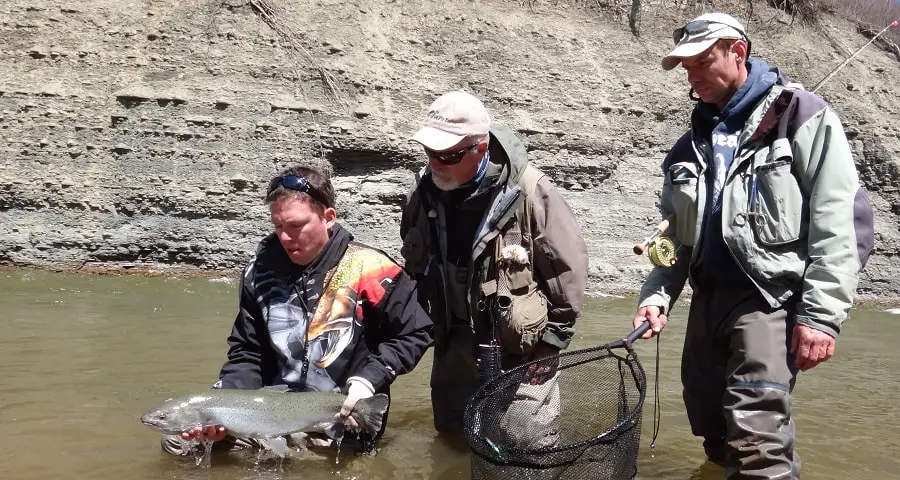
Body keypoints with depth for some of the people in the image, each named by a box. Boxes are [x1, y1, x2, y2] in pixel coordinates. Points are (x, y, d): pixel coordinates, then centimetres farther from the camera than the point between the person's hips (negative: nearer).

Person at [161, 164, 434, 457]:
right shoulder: (261, 271, -1)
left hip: (342, 421, -3)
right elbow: (247, 353, 5)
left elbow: (416, 333, -5)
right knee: (177, 439, -4)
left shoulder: (366, 269, -14)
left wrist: (369, 379, -18)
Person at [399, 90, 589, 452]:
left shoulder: (528, 190, -22)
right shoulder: (424, 193, -4)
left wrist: (553, 335, -9)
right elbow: (414, 265, 12)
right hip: (453, 348, 6)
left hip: (520, 350, -5)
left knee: (528, 447, 2)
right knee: (453, 437, 19)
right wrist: (426, 323, 13)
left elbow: (568, 262, -14)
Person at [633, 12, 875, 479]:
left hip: (772, 297, -6)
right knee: (712, 426, 14)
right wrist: (657, 294, -1)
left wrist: (822, 314, -16)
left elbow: (837, 223, -10)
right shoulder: (691, 145, 15)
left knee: (755, 431, -19)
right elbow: (674, 233, 15)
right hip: (708, 298, 7)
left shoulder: (801, 116, -3)